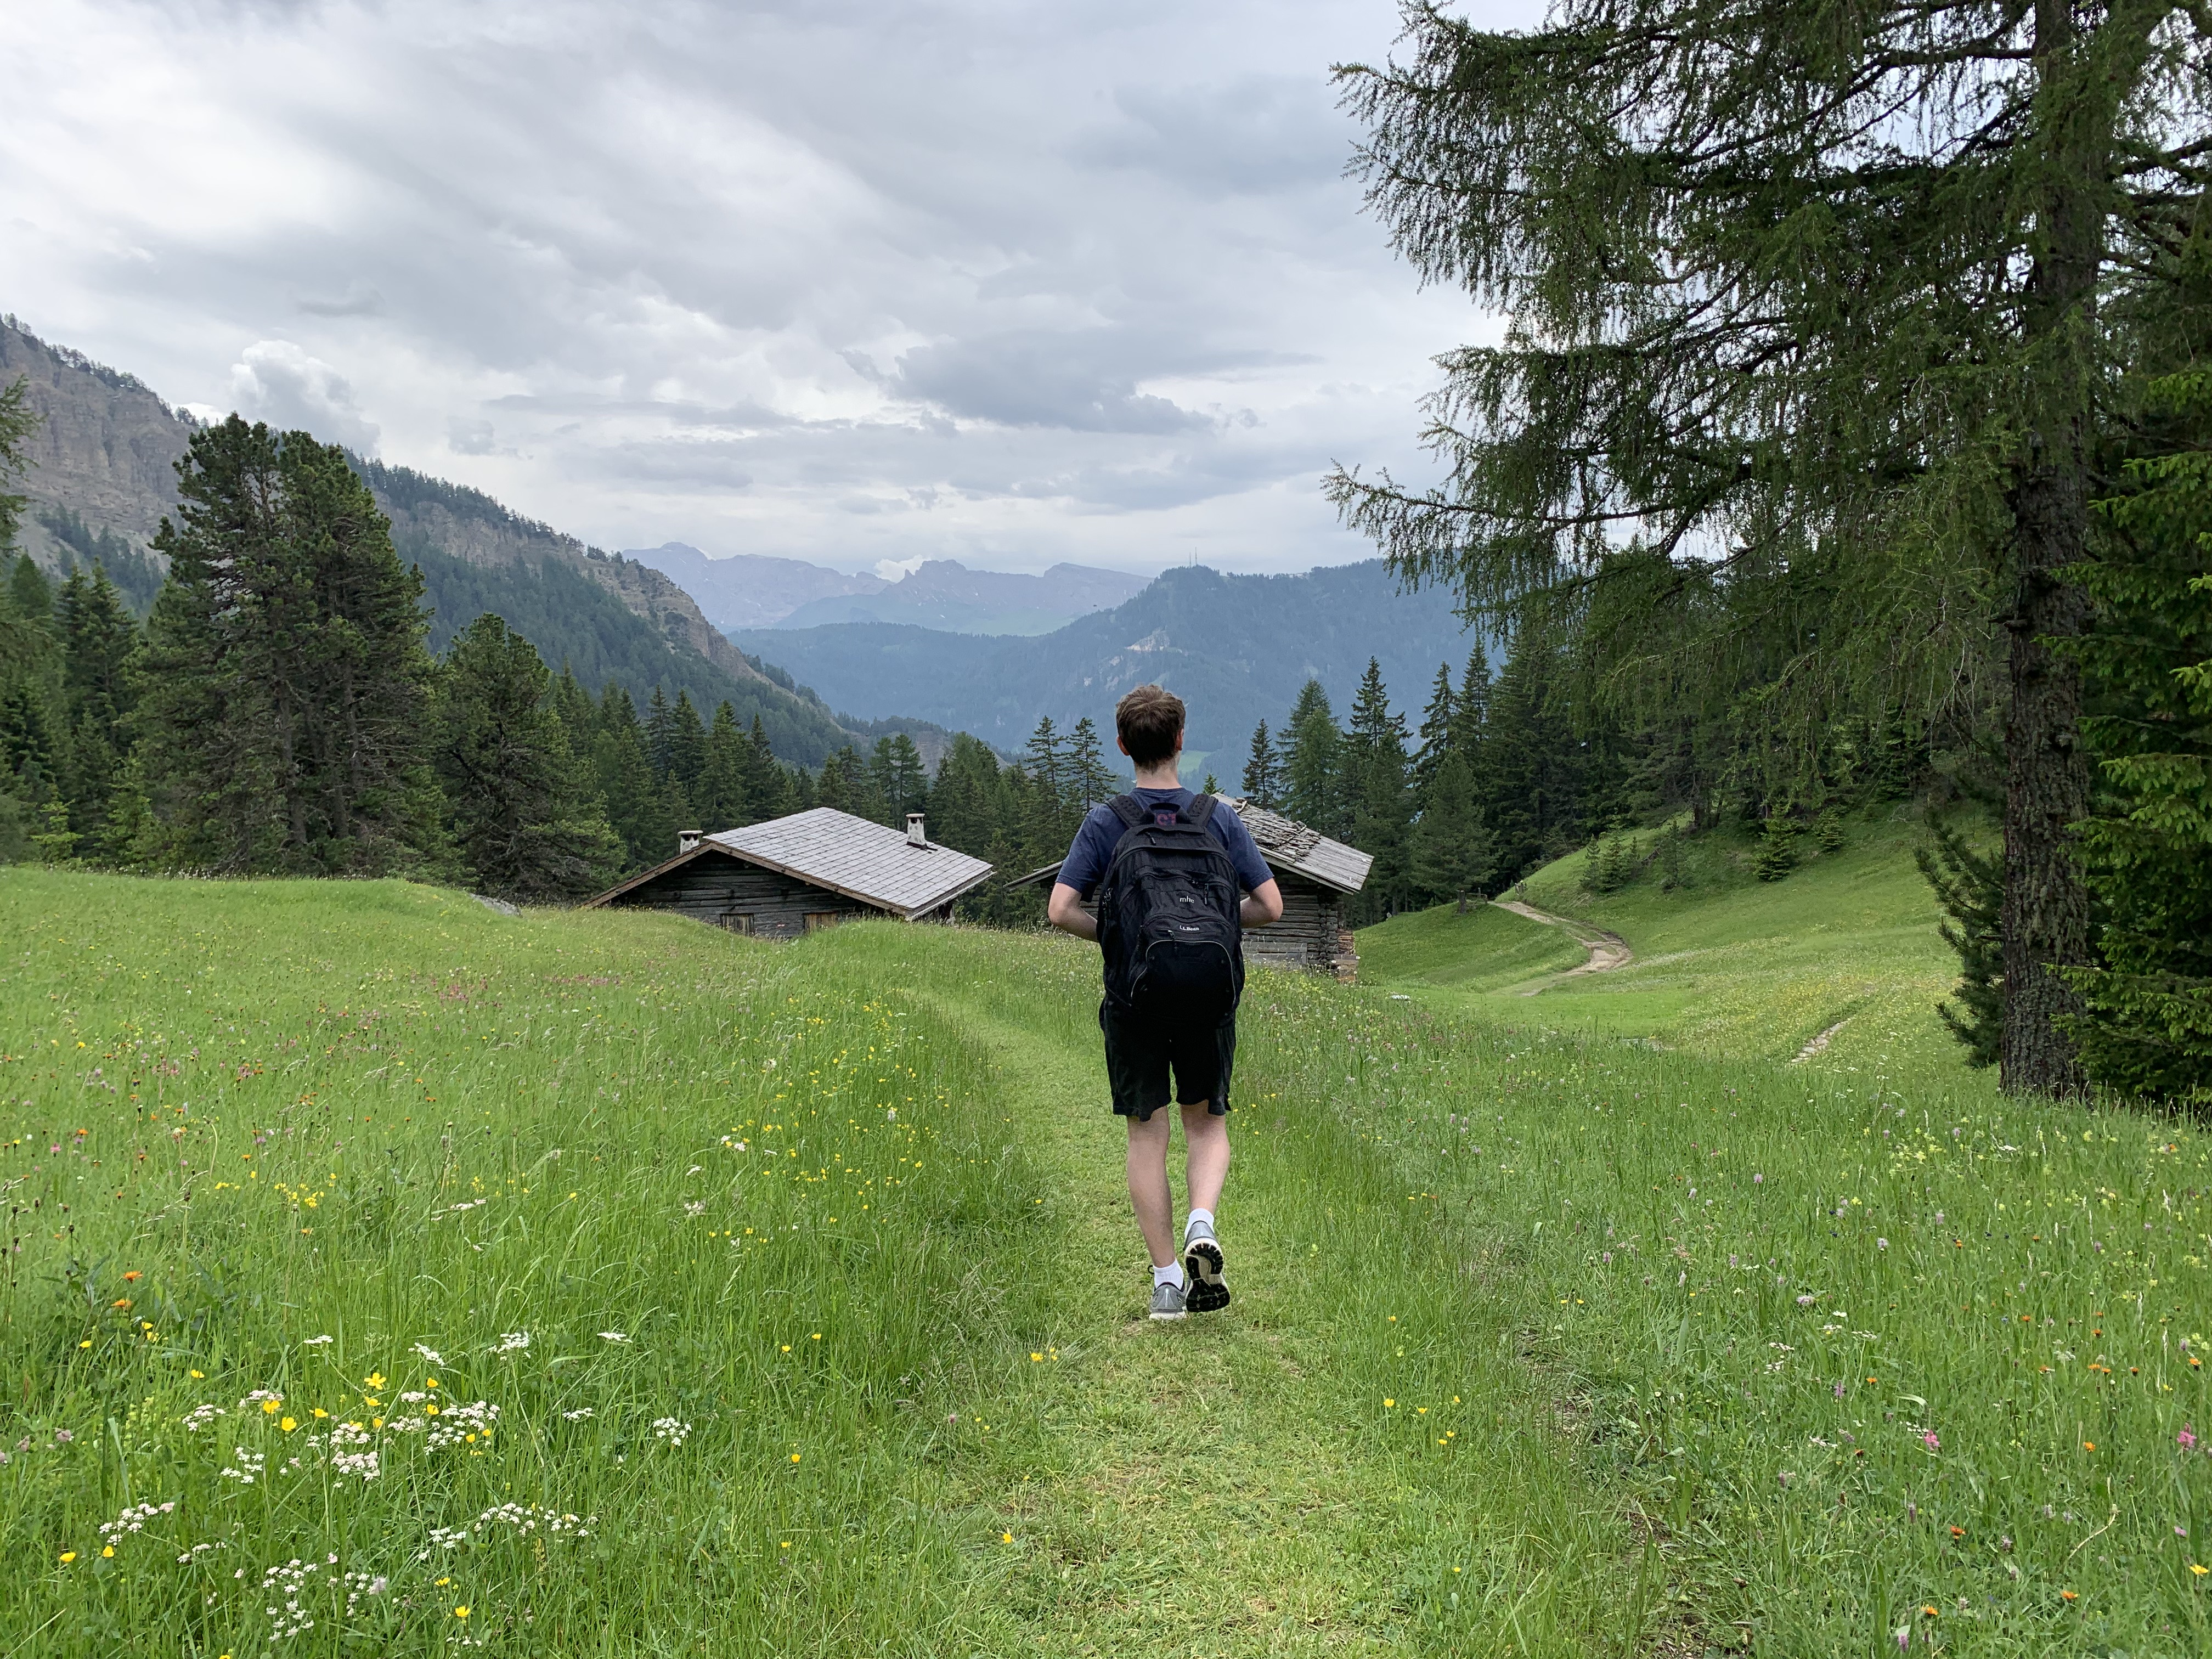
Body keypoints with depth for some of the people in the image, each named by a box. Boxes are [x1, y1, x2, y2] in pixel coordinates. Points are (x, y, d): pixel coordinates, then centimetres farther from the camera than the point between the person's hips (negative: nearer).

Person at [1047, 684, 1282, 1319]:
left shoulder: (1106, 823, -1)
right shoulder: (1219, 819, 3)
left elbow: (1060, 910, -8)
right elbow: (1271, 906, 1)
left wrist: (1112, 933, 10)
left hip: (1137, 997, -1)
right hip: (1211, 991, 1)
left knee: (1147, 1133, 8)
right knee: (1207, 1121, 17)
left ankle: (1166, 1278, 7)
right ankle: (1202, 1225, -9)